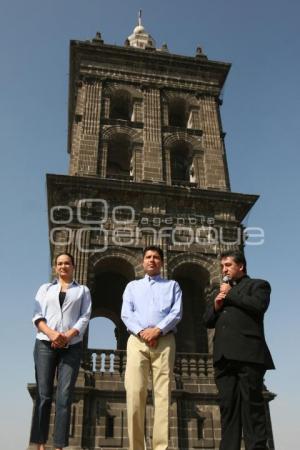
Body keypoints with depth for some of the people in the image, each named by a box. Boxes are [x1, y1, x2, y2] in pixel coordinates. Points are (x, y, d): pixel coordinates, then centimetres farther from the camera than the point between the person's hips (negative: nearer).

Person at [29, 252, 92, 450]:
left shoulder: (83, 290, 15)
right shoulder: (45, 288, 16)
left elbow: (85, 317, 3)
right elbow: (37, 316, 5)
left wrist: (67, 336, -12)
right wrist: (51, 333, -13)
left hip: (72, 347, -1)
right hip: (45, 345, 1)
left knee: (64, 396, -5)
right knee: (43, 394, -2)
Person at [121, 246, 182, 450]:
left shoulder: (172, 285, 19)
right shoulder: (132, 286, 23)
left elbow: (177, 313, 4)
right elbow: (126, 314, 9)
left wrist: (158, 329, -12)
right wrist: (142, 331, -9)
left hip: (164, 341, -1)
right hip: (137, 341, 1)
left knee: (163, 394, -6)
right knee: (135, 393, -9)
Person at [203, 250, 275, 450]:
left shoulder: (258, 284, 10)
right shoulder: (222, 290, 28)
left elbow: (258, 305, -12)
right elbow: (208, 321, 22)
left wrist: (230, 294, -1)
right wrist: (216, 305, 2)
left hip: (248, 354, -5)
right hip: (224, 356, 6)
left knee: (251, 404, -6)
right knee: (228, 406, 3)